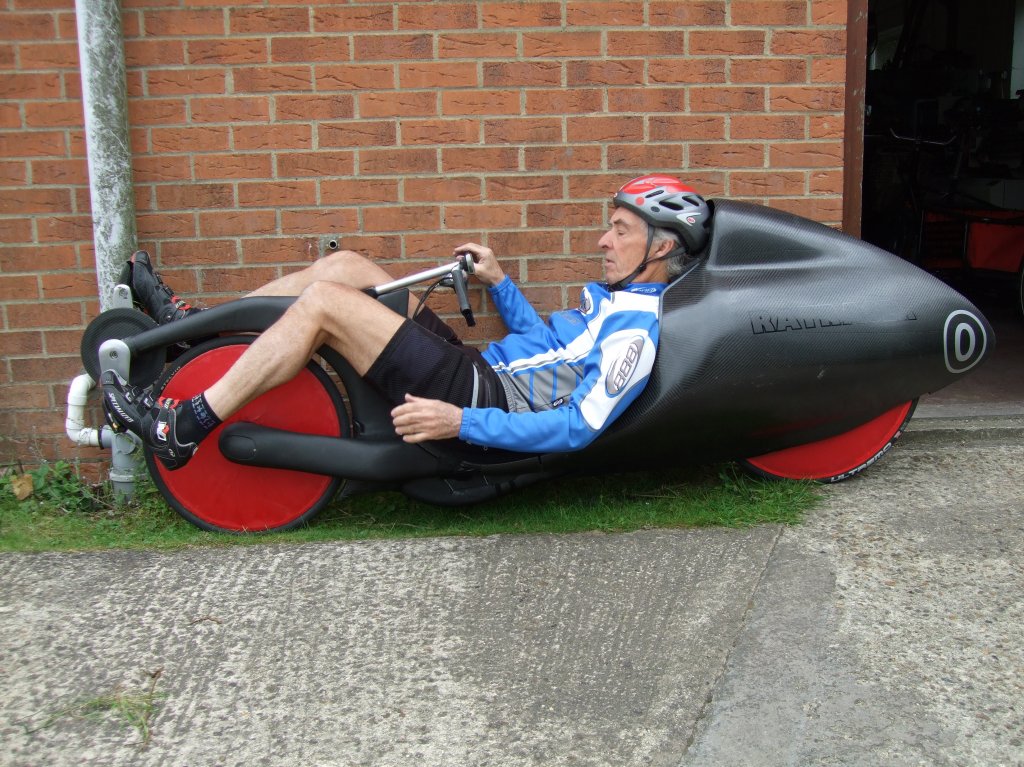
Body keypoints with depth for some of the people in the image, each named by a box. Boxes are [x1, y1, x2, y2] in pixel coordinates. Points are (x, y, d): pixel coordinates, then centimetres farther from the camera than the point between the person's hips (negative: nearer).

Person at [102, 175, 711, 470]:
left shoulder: (638, 327, -13)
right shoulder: (616, 296, 18)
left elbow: (579, 426, -23)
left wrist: (462, 423, -27)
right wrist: (499, 283, 21)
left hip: (484, 398, -10)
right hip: (481, 369, 10)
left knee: (323, 301, -17)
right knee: (344, 265, 4)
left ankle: (183, 430, -9)